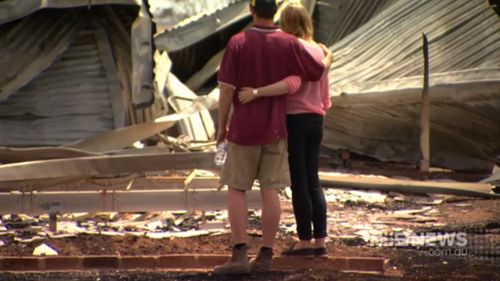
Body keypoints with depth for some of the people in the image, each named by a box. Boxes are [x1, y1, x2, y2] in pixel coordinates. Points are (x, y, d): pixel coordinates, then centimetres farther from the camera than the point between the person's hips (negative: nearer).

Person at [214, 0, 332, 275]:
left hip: (244, 128, -2)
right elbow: (317, 72, 3)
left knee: (236, 190, 3)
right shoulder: (288, 43, -5)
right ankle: (265, 255, 6)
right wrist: (328, 58, 27)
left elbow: (227, 88, -10)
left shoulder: (237, 43, -10)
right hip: (275, 128, 2)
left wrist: (222, 126, 1)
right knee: (270, 190, 5)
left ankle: (240, 255, -6)